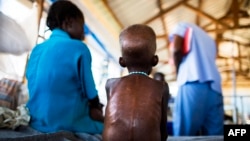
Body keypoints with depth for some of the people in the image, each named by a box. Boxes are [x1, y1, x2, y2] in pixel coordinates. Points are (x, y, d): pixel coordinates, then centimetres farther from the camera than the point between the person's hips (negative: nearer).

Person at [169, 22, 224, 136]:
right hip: (215, 87, 7)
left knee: (184, 134, -7)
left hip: (193, 83, -6)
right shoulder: (210, 39, 37)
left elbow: (175, 49, -1)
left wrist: (179, 71, 12)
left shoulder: (183, 26, 18)